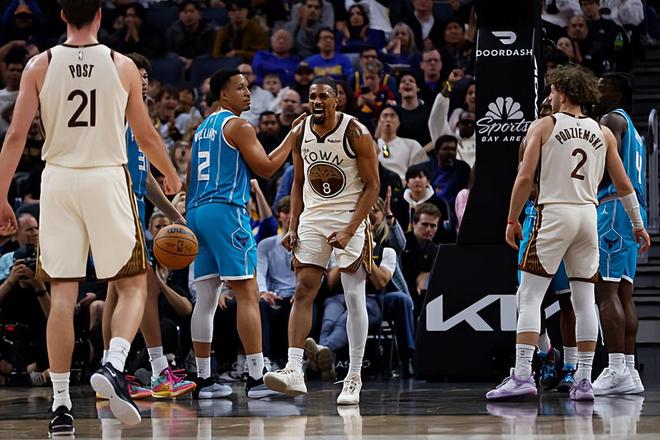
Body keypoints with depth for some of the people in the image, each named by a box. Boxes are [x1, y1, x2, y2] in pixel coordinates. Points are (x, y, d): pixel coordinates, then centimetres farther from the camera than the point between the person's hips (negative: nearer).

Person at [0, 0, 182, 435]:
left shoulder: (40, 65, 1)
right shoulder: (122, 66, 1)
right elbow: (146, 136, 9)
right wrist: (171, 176, 27)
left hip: (59, 179, 2)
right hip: (108, 179, -1)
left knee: (62, 293, 5)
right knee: (133, 285, 9)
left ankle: (61, 404, 2)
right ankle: (114, 366, -16)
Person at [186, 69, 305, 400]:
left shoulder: (202, 129, 21)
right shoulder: (238, 126, -5)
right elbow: (266, 168, -5)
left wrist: (187, 221, 26)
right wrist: (292, 136, 4)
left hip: (198, 212, 9)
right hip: (226, 211, -9)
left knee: (205, 298, 7)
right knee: (248, 294, -10)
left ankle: (203, 379, 7)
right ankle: (256, 378, -16)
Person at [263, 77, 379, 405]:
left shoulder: (356, 133, -12)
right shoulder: (301, 132, 3)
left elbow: (372, 186, -10)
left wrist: (350, 230, -18)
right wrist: (293, 227, 4)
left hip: (349, 218, -4)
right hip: (313, 218, 4)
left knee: (354, 298, -3)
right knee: (303, 292, -7)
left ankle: (354, 378, 4)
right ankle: (294, 372, -13)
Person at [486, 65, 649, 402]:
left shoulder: (544, 126, 0)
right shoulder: (603, 132, 12)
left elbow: (525, 177, -6)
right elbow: (623, 183, 14)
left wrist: (512, 220, 2)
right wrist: (638, 225, 22)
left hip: (554, 213, -4)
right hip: (589, 216, 4)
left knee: (529, 296, -3)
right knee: (584, 300, 8)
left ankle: (522, 375, -13)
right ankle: (584, 380, 6)